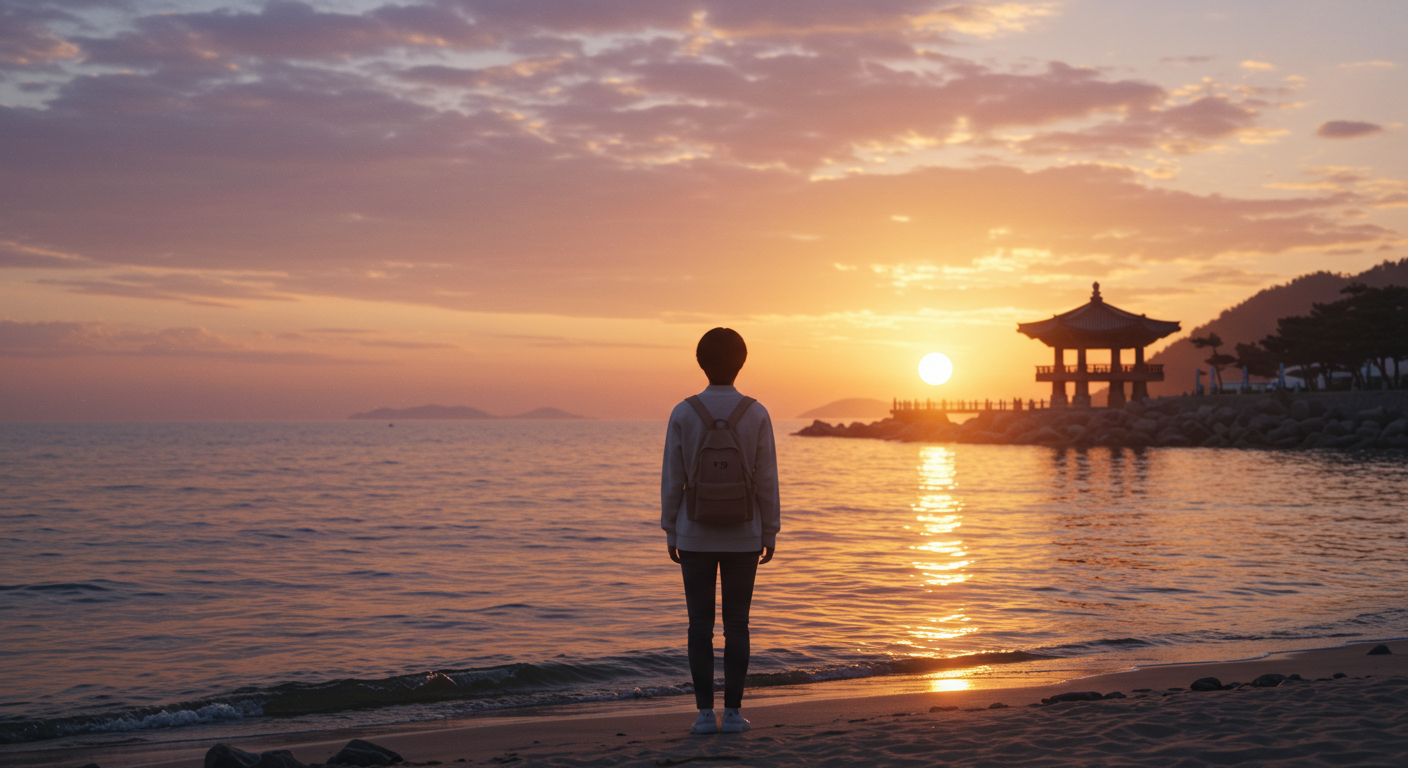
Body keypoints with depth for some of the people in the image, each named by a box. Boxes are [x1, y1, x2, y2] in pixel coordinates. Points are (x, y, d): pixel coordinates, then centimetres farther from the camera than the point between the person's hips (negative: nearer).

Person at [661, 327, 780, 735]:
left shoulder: (683, 414, -7)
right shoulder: (756, 414, -7)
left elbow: (672, 480, -5)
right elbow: (766, 481, -6)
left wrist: (670, 533, 5)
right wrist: (769, 534, 4)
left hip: (695, 537, 0)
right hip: (742, 538, 0)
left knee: (700, 624, 6)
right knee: (737, 625, 8)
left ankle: (705, 713, 5)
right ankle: (732, 712, 8)